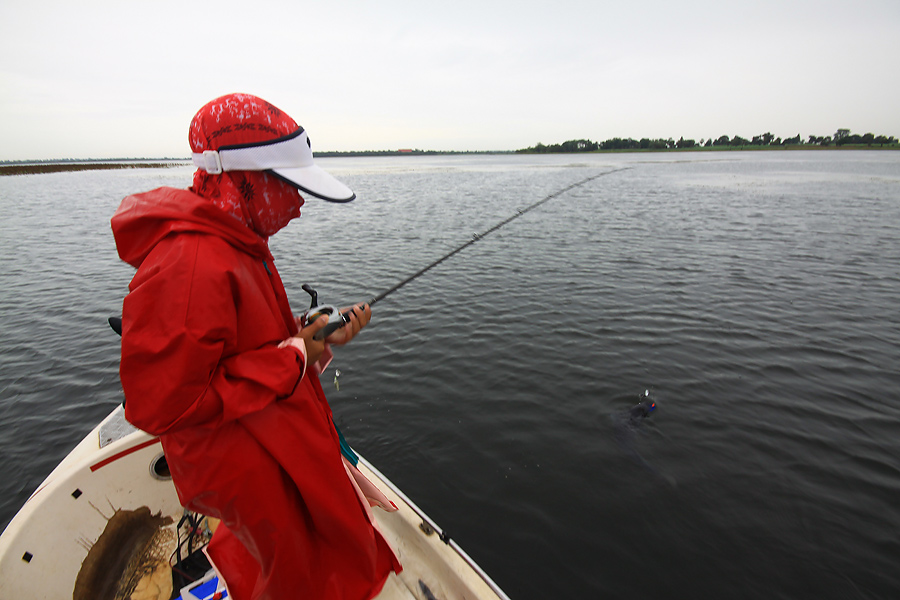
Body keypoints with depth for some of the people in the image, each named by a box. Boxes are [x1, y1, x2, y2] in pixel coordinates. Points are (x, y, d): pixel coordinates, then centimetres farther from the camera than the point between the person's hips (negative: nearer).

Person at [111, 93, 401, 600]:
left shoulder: (238, 243, 4)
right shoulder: (186, 265, -30)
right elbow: (161, 404, -29)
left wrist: (315, 336, -5)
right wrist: (289, 361, -24)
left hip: (283, 445, 9)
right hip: (252, 474, -9)